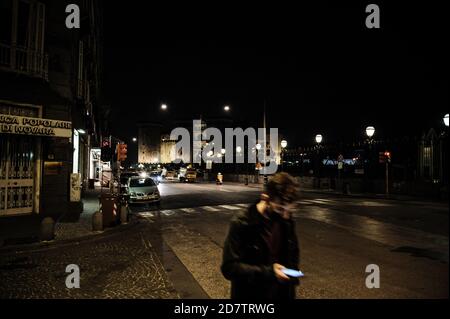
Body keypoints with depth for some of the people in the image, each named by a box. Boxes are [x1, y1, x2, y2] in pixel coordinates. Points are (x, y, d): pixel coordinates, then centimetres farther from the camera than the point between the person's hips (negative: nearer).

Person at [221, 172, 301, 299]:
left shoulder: (287, 220, -7)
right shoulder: (241, 224, -22)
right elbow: (229, 267, -22)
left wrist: (292, 279, -1)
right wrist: (268, 272, -28)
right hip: (250, 294, -4)